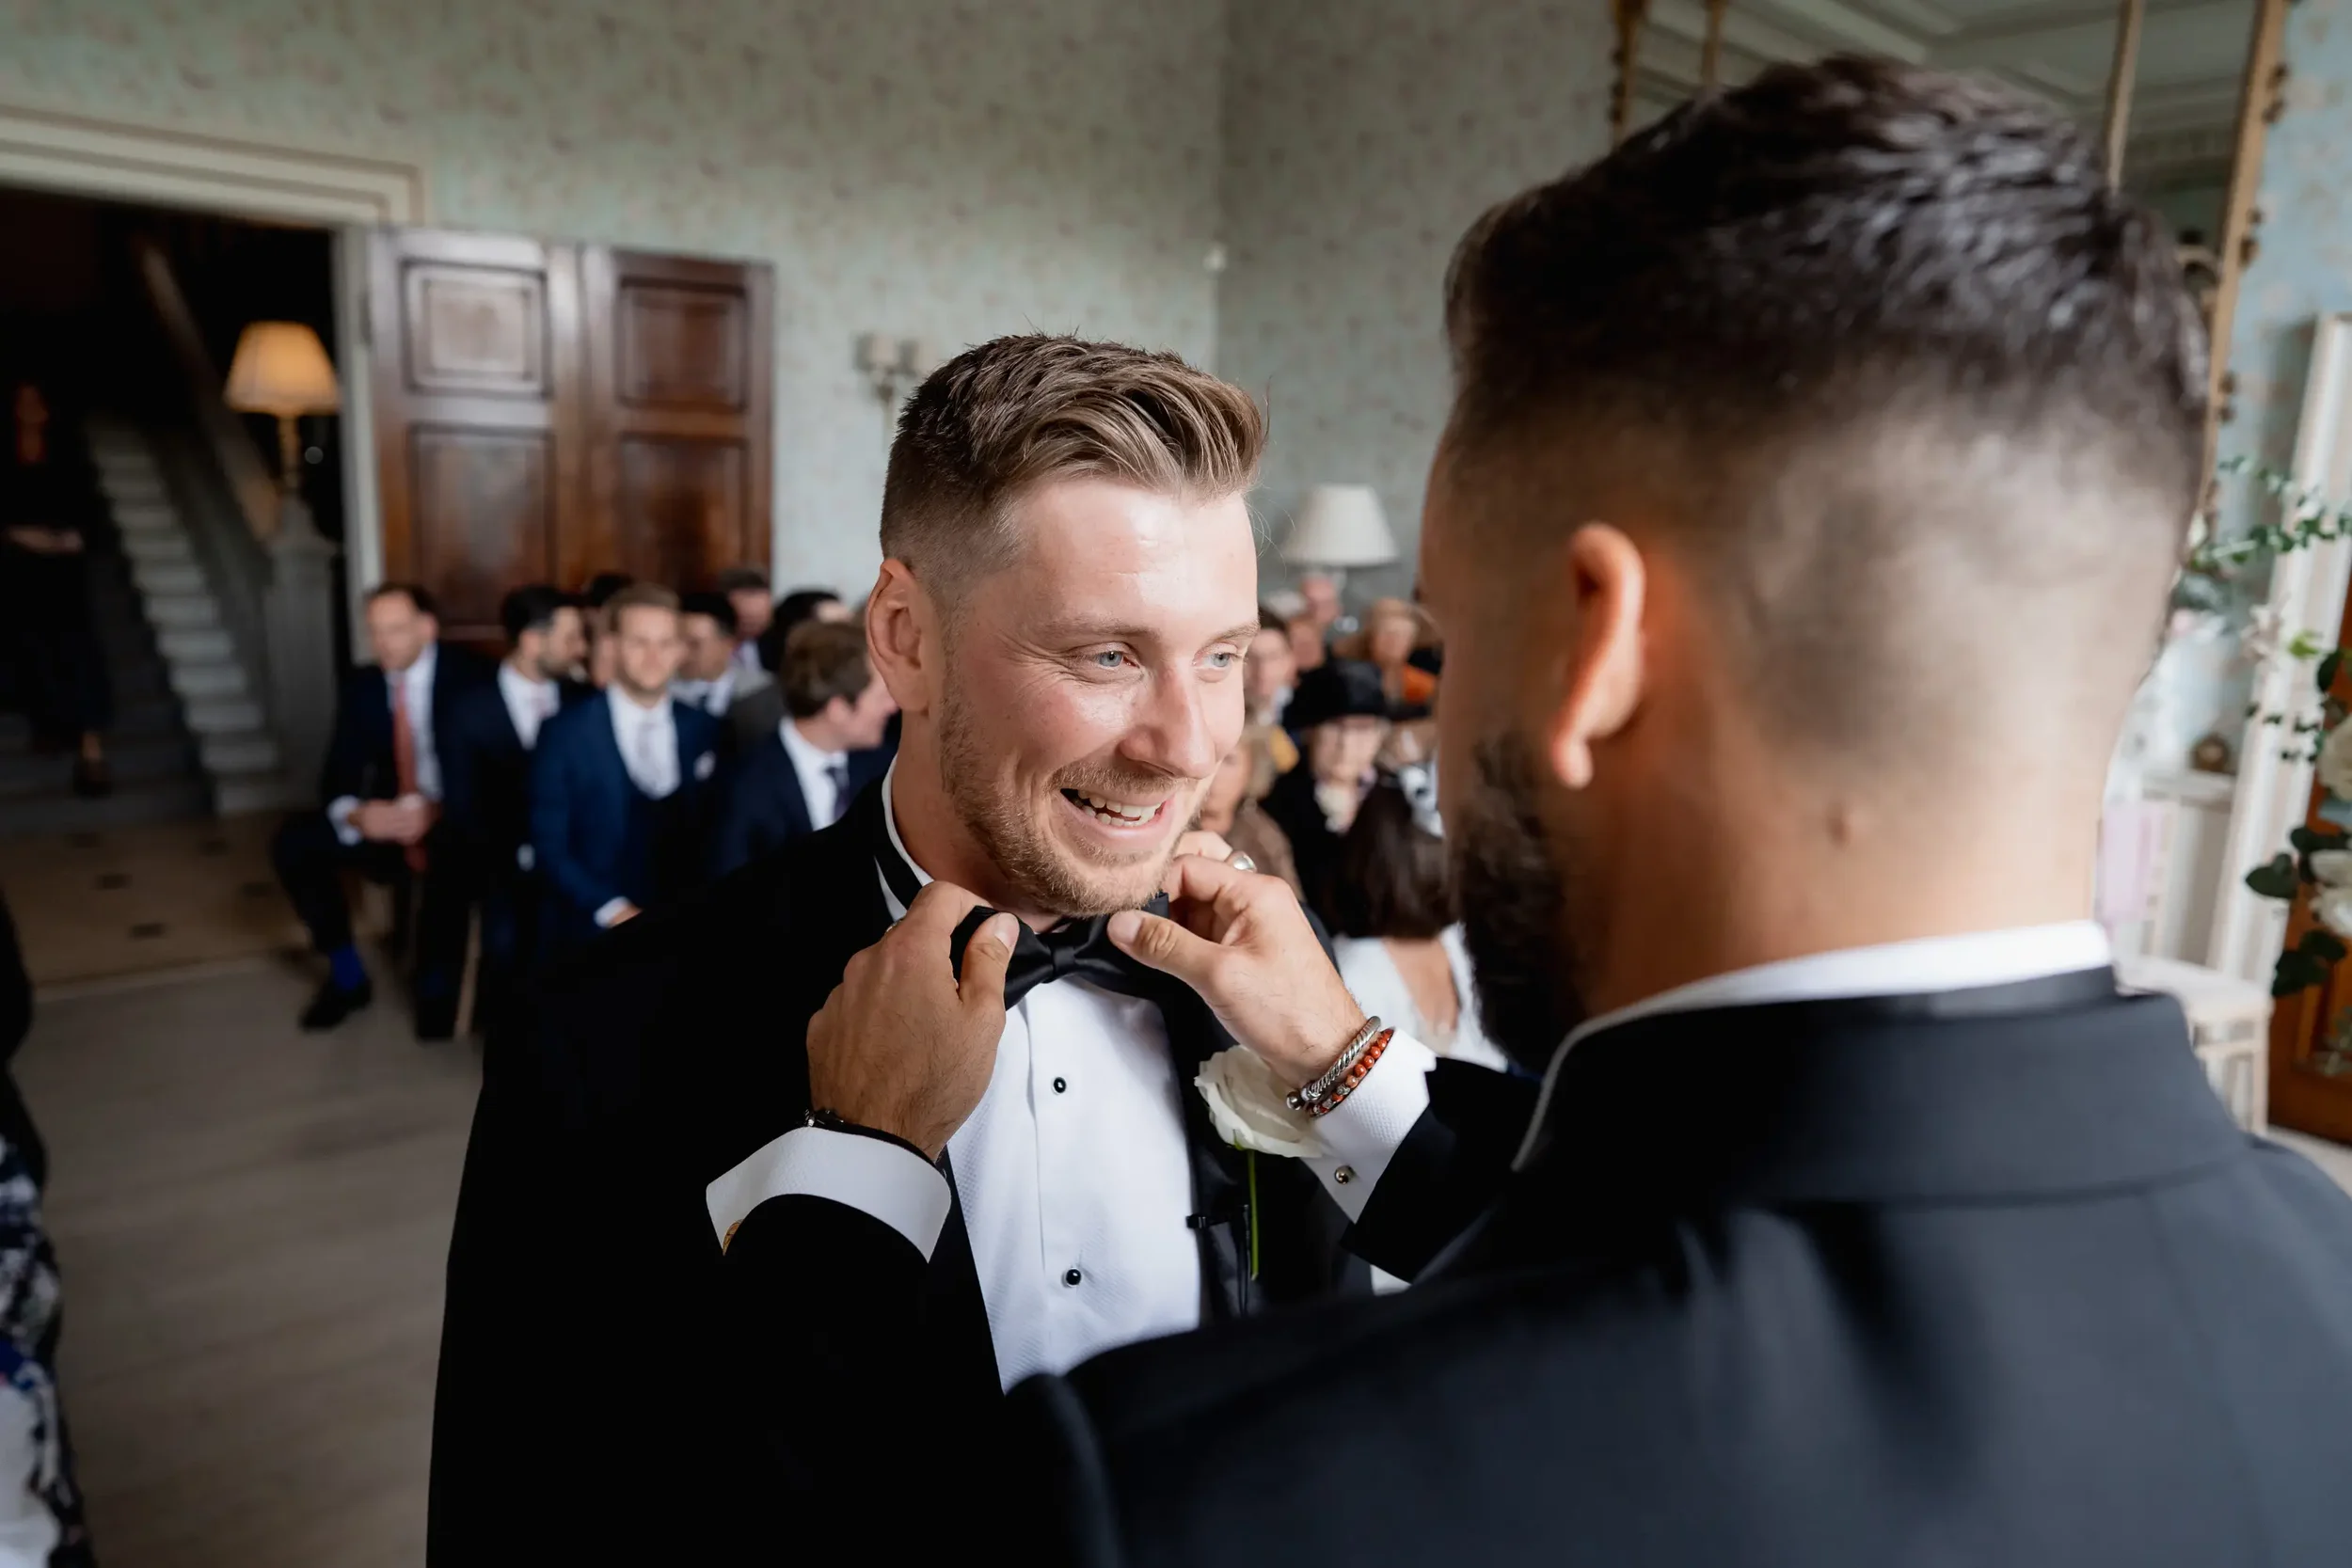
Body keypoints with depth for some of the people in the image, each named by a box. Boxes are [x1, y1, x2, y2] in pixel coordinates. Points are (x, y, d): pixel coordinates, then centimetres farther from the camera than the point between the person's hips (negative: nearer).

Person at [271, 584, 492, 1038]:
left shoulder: (470, 675, -11)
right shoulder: (362, 685, 3)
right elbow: (338, 775, -1)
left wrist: (436, 813, -32)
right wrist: (355, 814, -25)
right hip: (388, 822, 6)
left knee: (448, 854, -38)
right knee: (293, 840, -14)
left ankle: (437, 989, -12)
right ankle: (348, 975, 4)